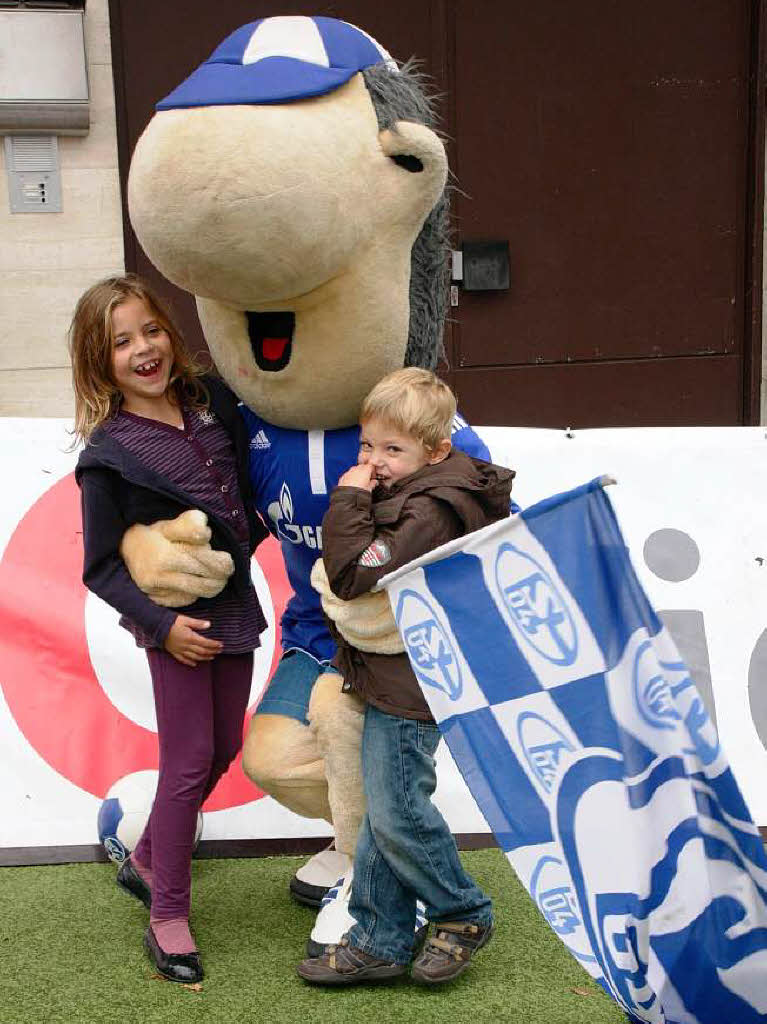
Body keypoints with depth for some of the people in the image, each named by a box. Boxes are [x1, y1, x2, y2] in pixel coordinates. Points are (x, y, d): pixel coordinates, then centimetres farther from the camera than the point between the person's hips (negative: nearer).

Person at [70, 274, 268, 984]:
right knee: (190, 762, -1)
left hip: (232, 606, 6)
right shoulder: (107, 453, -13)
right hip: (174, 619, -6)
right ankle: (167, 917, 17)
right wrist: (162, 625, -19)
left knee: (224, 749, 15)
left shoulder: (213, 401, 1)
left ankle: (146, 860, 38)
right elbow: (101, 568, -10)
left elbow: (247, 492, 18)